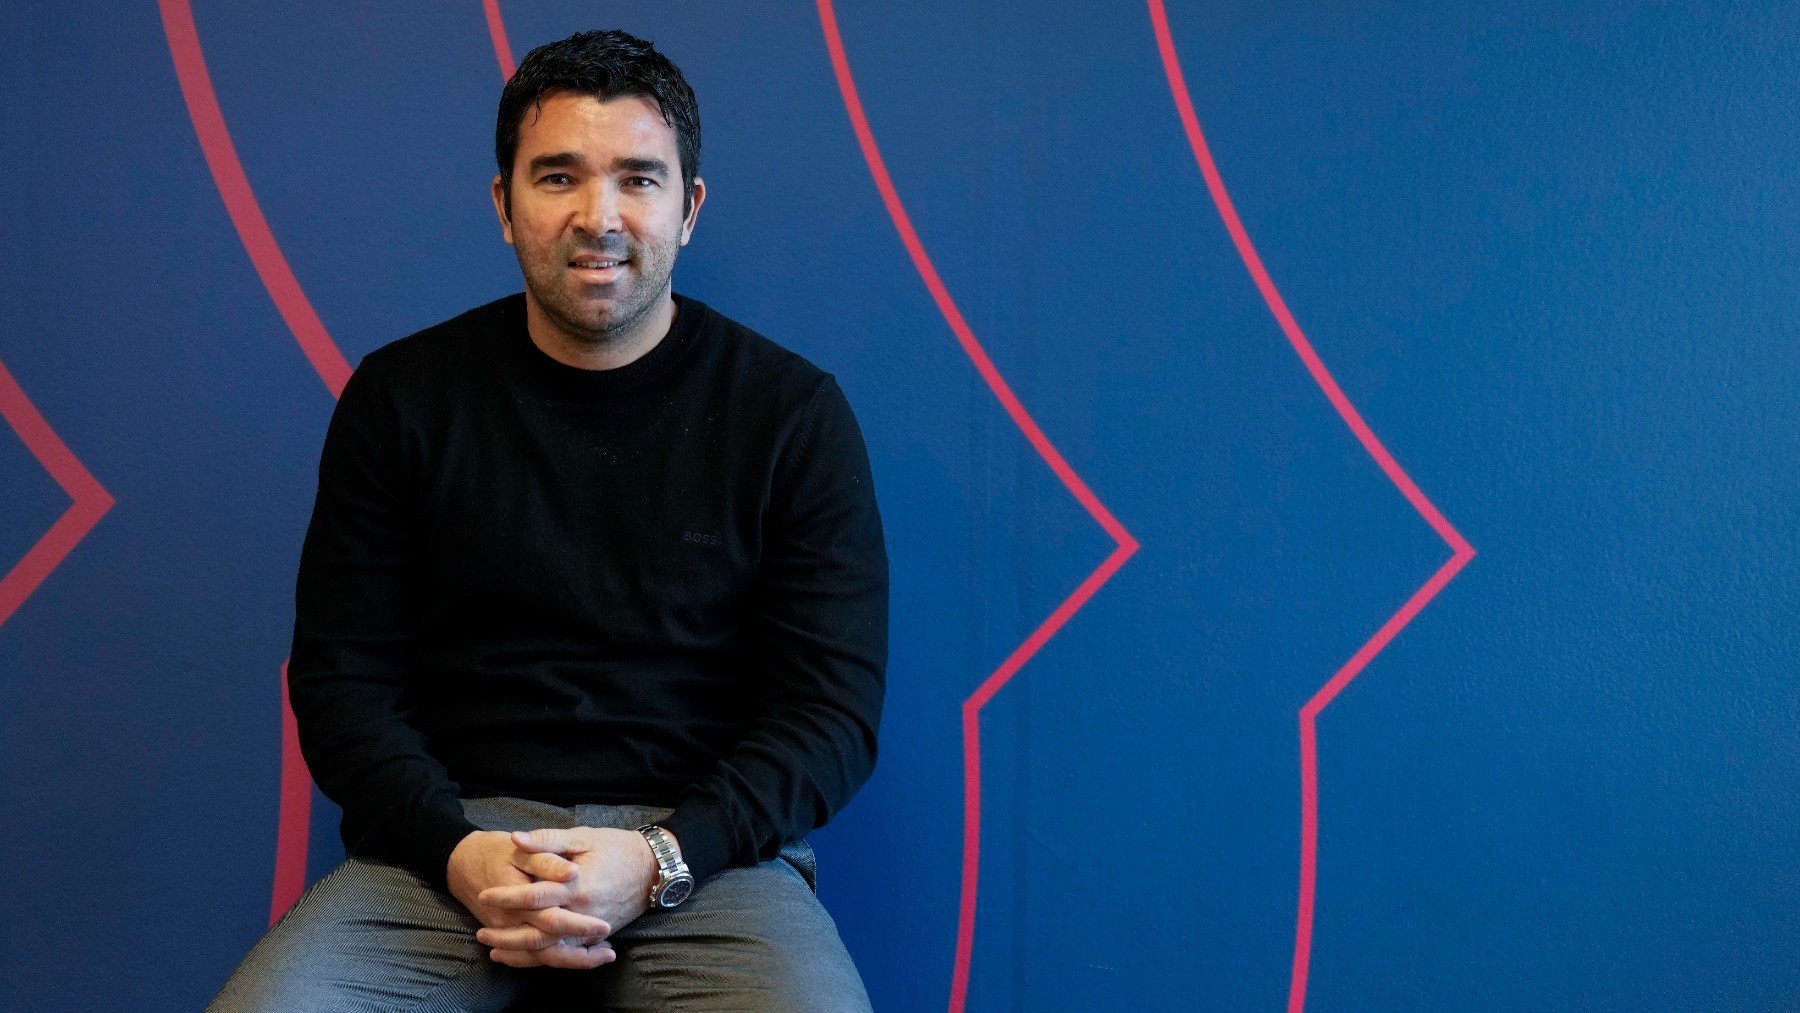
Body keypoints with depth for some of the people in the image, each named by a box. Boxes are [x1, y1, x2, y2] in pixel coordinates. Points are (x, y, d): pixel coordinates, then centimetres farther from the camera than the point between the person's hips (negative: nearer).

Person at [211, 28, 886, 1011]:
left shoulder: (794, 412, 2)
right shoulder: (400, 397, 6)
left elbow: (835, 708, -1)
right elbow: (340, 677, 6)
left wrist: (659, 859, -16)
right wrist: (457, 852, -13)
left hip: (703, 844, -1)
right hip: (453, 839, 1)